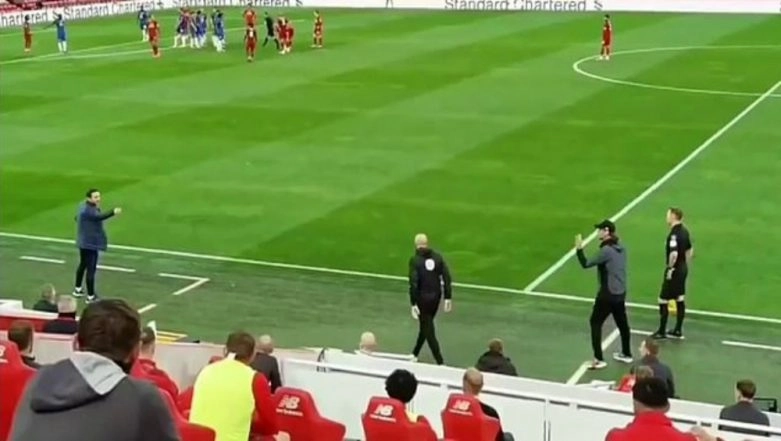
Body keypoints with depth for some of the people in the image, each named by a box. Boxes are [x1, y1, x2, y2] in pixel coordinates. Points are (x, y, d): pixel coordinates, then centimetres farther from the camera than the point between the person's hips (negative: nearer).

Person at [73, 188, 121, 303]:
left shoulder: (84, 206, 8)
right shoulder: (87, 210, -25)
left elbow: (77, 218, 26)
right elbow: (99, 217, -45)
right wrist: (113, 212, -56)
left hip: (84, 242, 11)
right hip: (90, 244, -11)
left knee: (83, 264, 25)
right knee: (91, 269, -6)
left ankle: (77, 289, 41)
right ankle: (91, 296, -3)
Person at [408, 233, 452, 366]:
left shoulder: (415, 260, -14)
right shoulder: (437, 257, -1)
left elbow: (413, 283, -19)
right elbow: (447, 277, -3)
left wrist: (413, 304, -15)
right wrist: (448, 297, 3)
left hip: (423, 298, -5)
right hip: (436, 296, 5)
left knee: (428, 330, 4)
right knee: (425, 325, 23)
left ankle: (440, 362, 0)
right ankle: (415, 354, 38)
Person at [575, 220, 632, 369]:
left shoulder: (606, 250, -21)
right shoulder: (621, 248, 6)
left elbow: (586, 264, -20)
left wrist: (579, 249, -11)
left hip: (608, 294, -9)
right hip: (620, 292, 9)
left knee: (595, 323, 0)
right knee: (622, 323, 21)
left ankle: (599, 359, -2)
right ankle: (626, 354, 35)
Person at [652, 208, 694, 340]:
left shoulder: (674, 233, -21)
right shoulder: (684, 231, 7)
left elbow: (674, 254, -32)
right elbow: (690, 250, 16)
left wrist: (670, 268, -20)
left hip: (675, 269, -9)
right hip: (683, 269, 9)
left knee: (663, 300, 0)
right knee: (680, 299, 14)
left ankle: (661, 332, 7)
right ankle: (678, 331, 22)